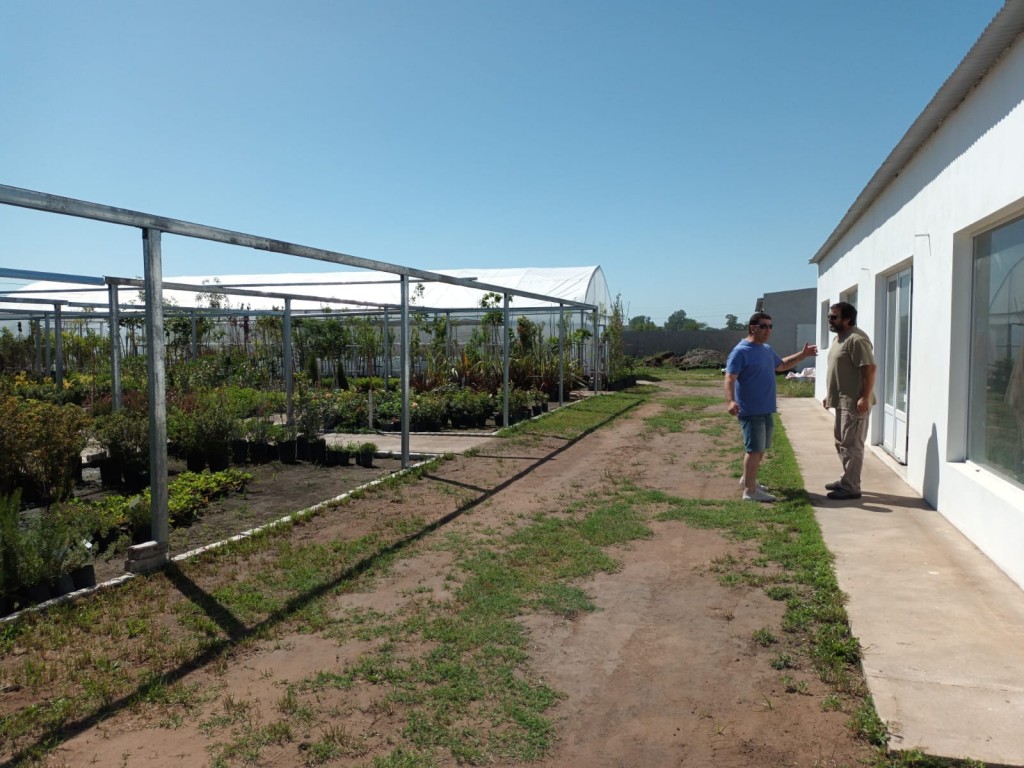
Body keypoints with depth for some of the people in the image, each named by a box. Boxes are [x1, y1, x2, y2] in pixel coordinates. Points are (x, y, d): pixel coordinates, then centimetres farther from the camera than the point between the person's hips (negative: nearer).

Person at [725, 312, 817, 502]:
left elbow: (781, 365, 32)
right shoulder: (741, 351, -16)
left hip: (766, 409, 9)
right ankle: (750, 491, -4)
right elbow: (730, 378, -24)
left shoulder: (767, 349, 13)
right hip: (751, 411, -9)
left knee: (760, 448, 18)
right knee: (754, 449, -9)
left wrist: (802, 355, 23)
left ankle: (747, 479, 34)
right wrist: (730, 401, -38)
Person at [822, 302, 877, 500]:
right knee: (842, 442, 17)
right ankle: (846, 480, 28)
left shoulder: (856, 339, -17)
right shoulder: (839, 338, 16)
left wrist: (865, 397, -27)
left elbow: (870, 368, -23)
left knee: (851, 444, -5)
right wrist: (829, 395, 23)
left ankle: (851, 487, 0)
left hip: (854, 402, -11)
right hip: (842, 401, 11)